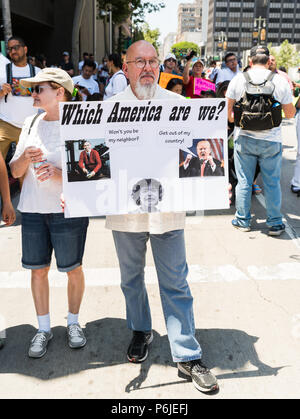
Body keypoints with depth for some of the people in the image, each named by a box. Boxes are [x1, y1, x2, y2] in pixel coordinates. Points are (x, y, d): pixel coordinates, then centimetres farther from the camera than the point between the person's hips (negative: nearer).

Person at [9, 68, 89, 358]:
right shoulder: (31, 124, 9)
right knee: (38, 269, 8)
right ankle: (43, 328, 25)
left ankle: (73, 322, 28)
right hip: (33, 209, 4)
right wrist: (26, 157, -13)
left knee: (73, 268, 5)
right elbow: (14, 171, 8)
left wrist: (59, 173, -23)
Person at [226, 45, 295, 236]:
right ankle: (275, 223, 16)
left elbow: (229, 110, 5)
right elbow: (290, 114, 3)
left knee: (244, 182, 11)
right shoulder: (280, 81, -4)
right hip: (271, 141, -1)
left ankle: (243, 220, 20)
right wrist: (290, 92, 20)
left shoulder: (238, 80, -2)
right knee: (272, 183, 9)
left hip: (244, 139, 1)